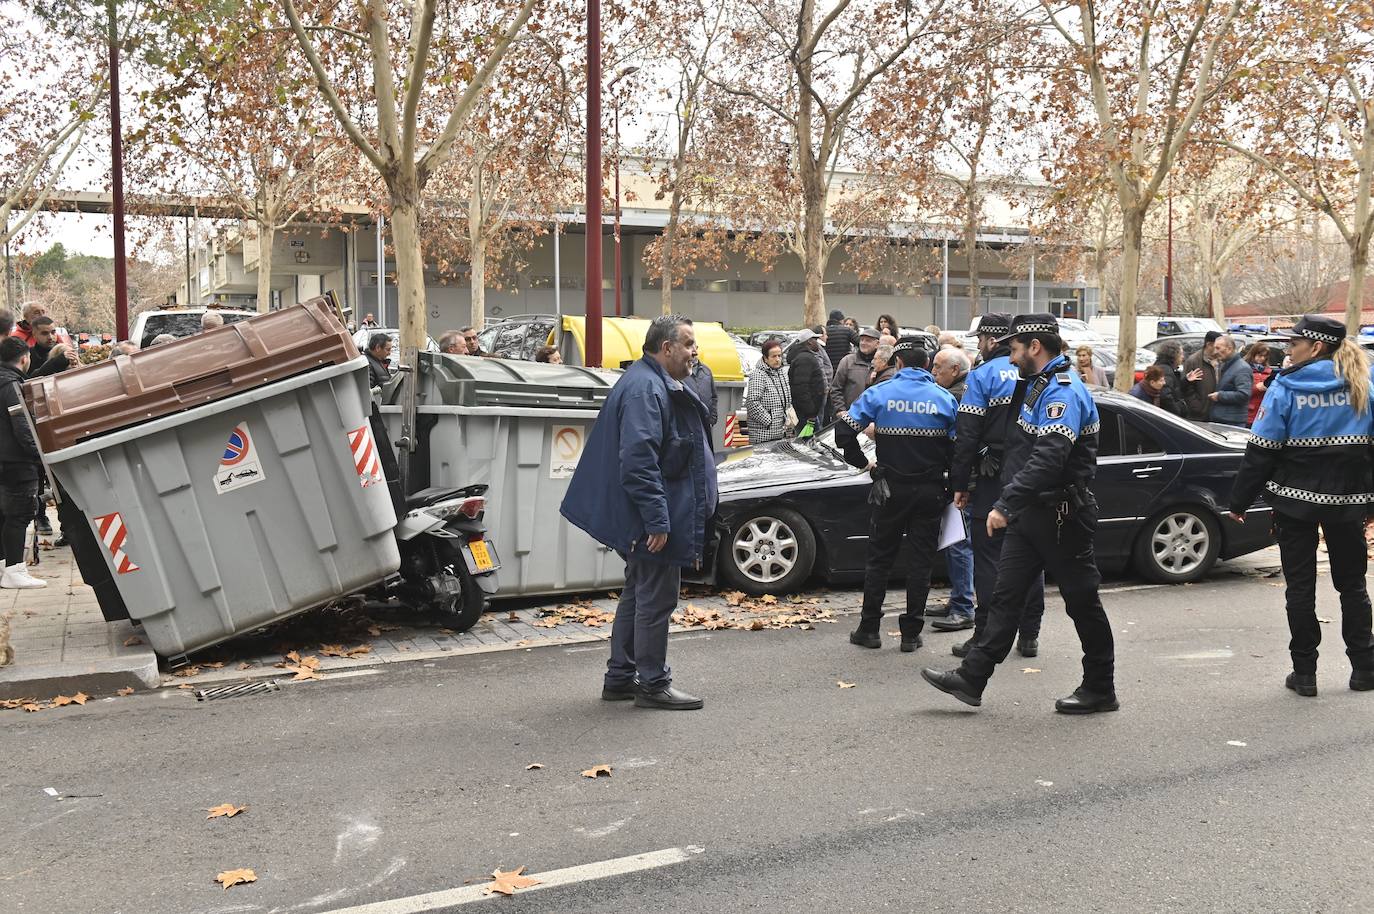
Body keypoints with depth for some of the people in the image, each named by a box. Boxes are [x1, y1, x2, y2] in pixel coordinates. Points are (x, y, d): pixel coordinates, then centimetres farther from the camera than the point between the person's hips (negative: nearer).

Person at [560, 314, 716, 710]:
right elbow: (638, 460, -27)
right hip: (656, 519, -11)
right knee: (656, 599, -2)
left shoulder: (660, 385, 17)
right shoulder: (645, 389, -19)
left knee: (638, 595, 16)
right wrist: (657, 519, -28)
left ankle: (620, 678, 25)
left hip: (655, 518, 11)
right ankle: (653, 684, 8)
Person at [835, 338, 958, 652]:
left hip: (891, 490, 0)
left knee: (879, 558, 10)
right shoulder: (945, 398, -2)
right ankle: (911, 633, 8)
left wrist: (864, 463, 1)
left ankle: (869, 629, 12)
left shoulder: (879, 394, -5)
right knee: (921, 561, 7)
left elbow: (844, 431, -10)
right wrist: (949, 476, 10)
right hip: (930, 491, 1)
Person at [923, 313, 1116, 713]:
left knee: (1081, 600, 3)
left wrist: (1006, 504, -33)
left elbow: (1048, 458, -30)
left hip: (1060, 516, -10)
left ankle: (1100, 689, 15)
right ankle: (971, 678, 7)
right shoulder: (1038, 385, 15)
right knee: (1006, 595, 7)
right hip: (1031, 513, 10)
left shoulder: (1064, 391, -18)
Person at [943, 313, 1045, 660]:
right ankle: (1029, 635, 18)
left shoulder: (983, 375, -8)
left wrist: (959, 484, -5)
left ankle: (985, 635, 0)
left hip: (993, 479, -5)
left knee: (988, 558, 0)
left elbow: (967, 436, -11)